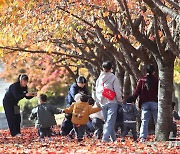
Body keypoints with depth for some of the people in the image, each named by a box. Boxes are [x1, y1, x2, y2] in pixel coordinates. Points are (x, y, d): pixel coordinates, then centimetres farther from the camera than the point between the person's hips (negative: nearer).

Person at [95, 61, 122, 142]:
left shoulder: (99, 78, 9)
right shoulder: (113, 77, -7)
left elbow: (97, 91, 14)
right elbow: (117, 91, -9)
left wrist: (98, 102, 22)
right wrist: (120, 100, 2)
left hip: (103, 102, 5)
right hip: (112, 102, -5)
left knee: (107, 121, 14)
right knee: (110, 121, -8)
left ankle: (113, 138, 17)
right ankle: (105, 137, -20)